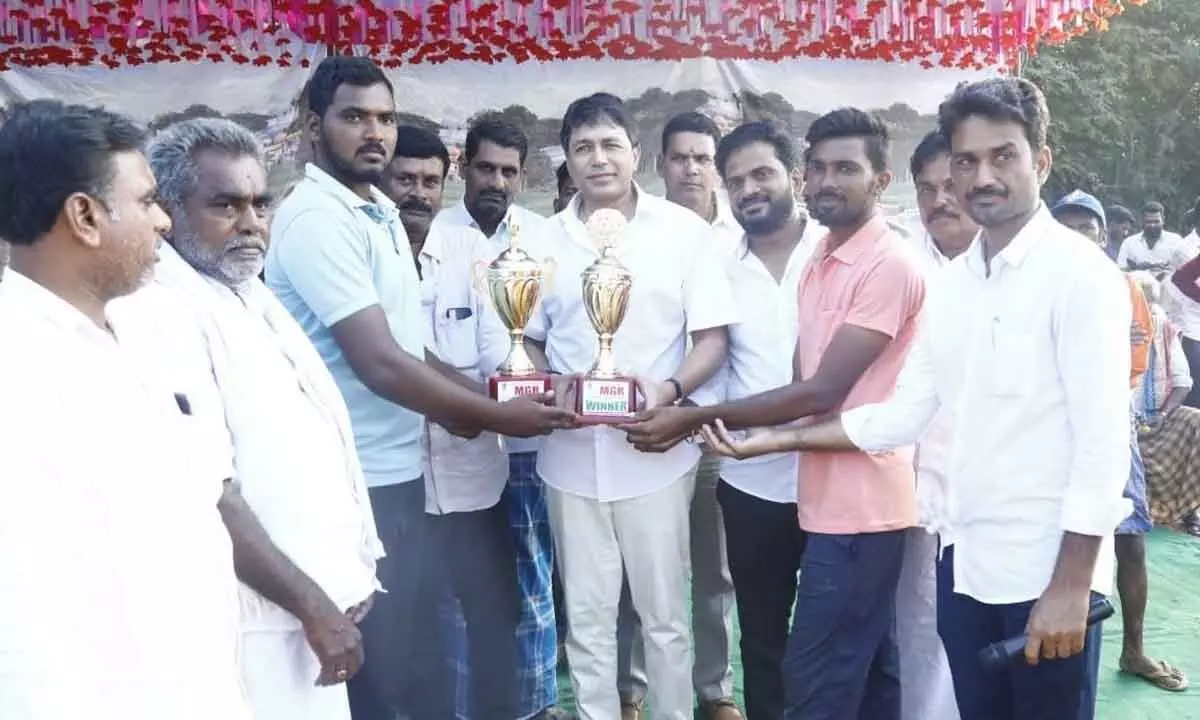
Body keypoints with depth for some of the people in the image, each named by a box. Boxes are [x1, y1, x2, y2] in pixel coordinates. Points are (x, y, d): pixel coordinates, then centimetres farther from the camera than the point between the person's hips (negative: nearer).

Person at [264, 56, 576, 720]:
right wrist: (496, 415, -16)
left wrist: (466, 399, 3)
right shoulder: (315, 219, -19)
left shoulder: (381, 212, 11)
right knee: (372, 667, 6)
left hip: (400, 466, 9)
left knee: (407, 648, 21)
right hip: (356, 479, -9)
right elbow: (379, 364, -24)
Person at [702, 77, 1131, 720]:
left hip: (1048, 571, -6)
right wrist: (775, 441, 7)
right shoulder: (950, 285, 9)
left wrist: (1071, 586, -17)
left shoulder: (1081, 275, -11)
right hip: (964, 559, 6)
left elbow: (1103, 440, -15)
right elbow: (901, 417, 9)